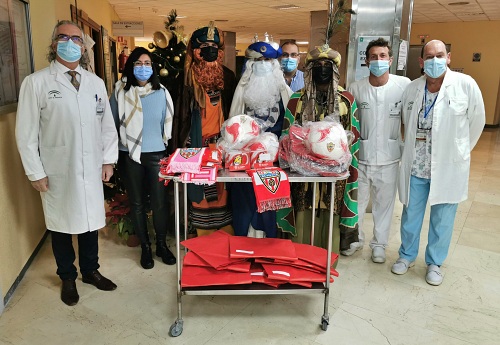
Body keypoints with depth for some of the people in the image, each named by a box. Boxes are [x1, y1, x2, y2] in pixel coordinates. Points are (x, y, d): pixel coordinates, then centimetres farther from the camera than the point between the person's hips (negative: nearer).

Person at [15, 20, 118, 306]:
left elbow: (107, 124, 9)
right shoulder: (36, 82, -5)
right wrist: (35, 172, -7)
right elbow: (26, 132, -5)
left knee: (90, 221, 14)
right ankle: (68, 278, 32)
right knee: (61, 226, 11)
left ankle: (91, 271, 35)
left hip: (91, 169, 3)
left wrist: (108, 159, 4)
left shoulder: (96, 82, 7)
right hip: (57, 172, -3)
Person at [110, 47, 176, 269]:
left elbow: (167, 125, 9)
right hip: (130, 155, 0)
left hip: (156, 154, 1)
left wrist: (165, 149, 10)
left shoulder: (161, 92, 3)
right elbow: (112, 124, 2)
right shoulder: (120, 92, -2)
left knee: (160, 202, 2)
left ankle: (162, 244, 23)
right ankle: (145, 247, 25)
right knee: (137, 203, 9)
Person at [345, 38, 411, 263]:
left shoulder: (404, 85, -7)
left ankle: (379, 244, 30)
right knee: (356, 200, 13)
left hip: (389, 157, -1)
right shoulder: (356, 88, -3)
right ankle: (355, 239, 34)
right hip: (361, 155, 1)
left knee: (384, 202, 12)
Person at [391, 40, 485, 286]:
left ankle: (434, 262, 32)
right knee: (410, 214, 14)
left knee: (442, 218, 11)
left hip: (448, 167, -2)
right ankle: (407, 255, 36)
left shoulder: (466, 85, -10)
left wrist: (459, 152, 7)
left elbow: (477, 122, 0)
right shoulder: (412, 89, -1)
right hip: (415, 165, 2)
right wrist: (411, 148, 11)